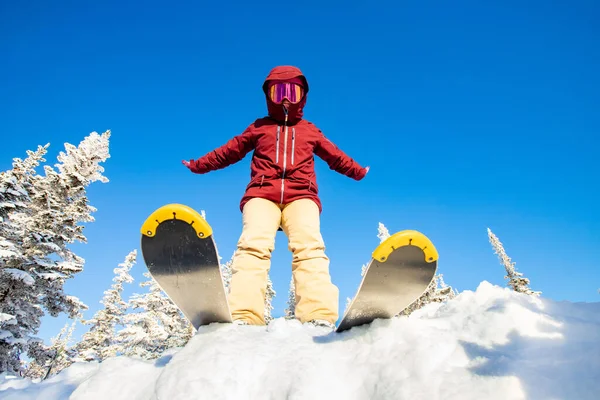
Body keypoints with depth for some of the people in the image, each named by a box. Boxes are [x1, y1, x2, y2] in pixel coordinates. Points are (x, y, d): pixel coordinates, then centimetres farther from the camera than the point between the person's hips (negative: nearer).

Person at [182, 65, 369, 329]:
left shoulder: (310, 131, 29)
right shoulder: (259, 127, 27)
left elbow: (336, 157, 40)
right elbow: (229, 151, 33)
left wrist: (359, 172, 45)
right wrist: (198, 166, 36)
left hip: (301, 195, 1)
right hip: (262, 194, 0)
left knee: (309, 247, -27)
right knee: (253, 245, -28)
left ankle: (320, 317, -42)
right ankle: (242, 318, -43)